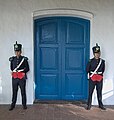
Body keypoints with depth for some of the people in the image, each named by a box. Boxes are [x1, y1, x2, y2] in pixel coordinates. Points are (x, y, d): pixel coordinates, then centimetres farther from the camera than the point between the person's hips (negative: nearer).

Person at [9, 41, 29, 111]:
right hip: (14, 78, 2)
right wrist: (13, 72, 5)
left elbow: (27, 69, -2)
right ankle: (13, 104, 19)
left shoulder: (24, 59, -3)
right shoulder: (12, 59, 5)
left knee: (23, 92, 6)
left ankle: (24, 104, 18)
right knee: (14, 92, 9)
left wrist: (21, 71, -8)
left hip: (22, 78, -2)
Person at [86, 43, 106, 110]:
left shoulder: (102, 61, 3)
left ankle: (101, 105, 21)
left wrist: (100, 74, 7)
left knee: (99, 92, 9)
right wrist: (90, 75, 0)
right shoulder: (90, 61, -4)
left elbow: (103, 69, 14)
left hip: (100, 79, 2)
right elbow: (87, 70, 3)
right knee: (90, 92, 2)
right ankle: (89, 105, 12)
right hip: (92, 79, -2)